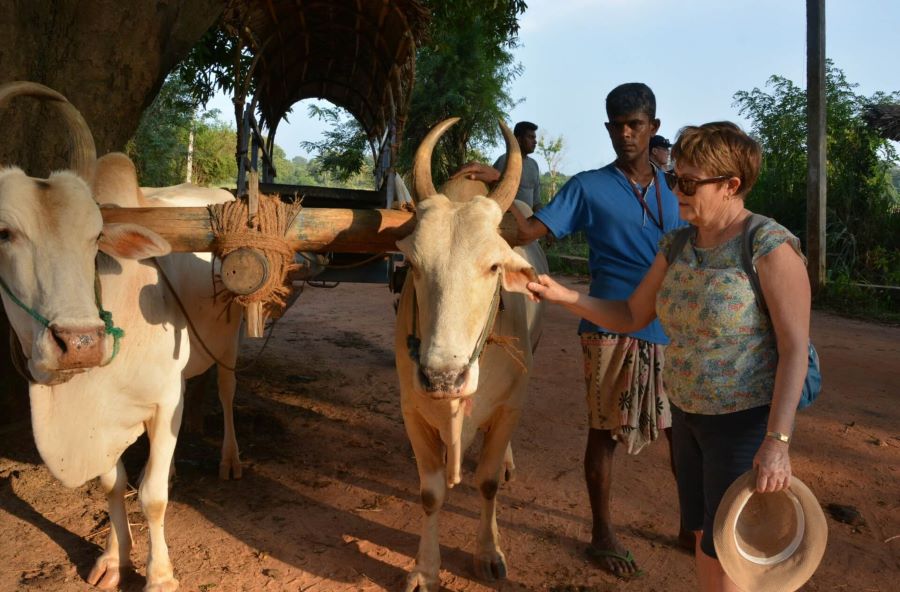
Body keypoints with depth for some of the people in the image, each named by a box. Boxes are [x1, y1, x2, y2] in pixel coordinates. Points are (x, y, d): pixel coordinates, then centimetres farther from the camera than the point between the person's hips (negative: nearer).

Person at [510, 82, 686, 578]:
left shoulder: (674, 190, 12)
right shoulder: (589, 188, 0)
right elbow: (529, 231, -9)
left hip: (671, 331, 4)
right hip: (612, 331, -4)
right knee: (604, 432, 5)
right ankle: (602, 533, 22)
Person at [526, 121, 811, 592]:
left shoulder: (771, 247, -20)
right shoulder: (677, 246, 2)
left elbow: (795, 348, -20)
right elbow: (631, 317, 7)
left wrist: (777, 441, -25)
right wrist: (561, 295, -6)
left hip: (746, 422, -6)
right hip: (689, 413, 7)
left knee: (724, 552, 6)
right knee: (703, 536, 19)